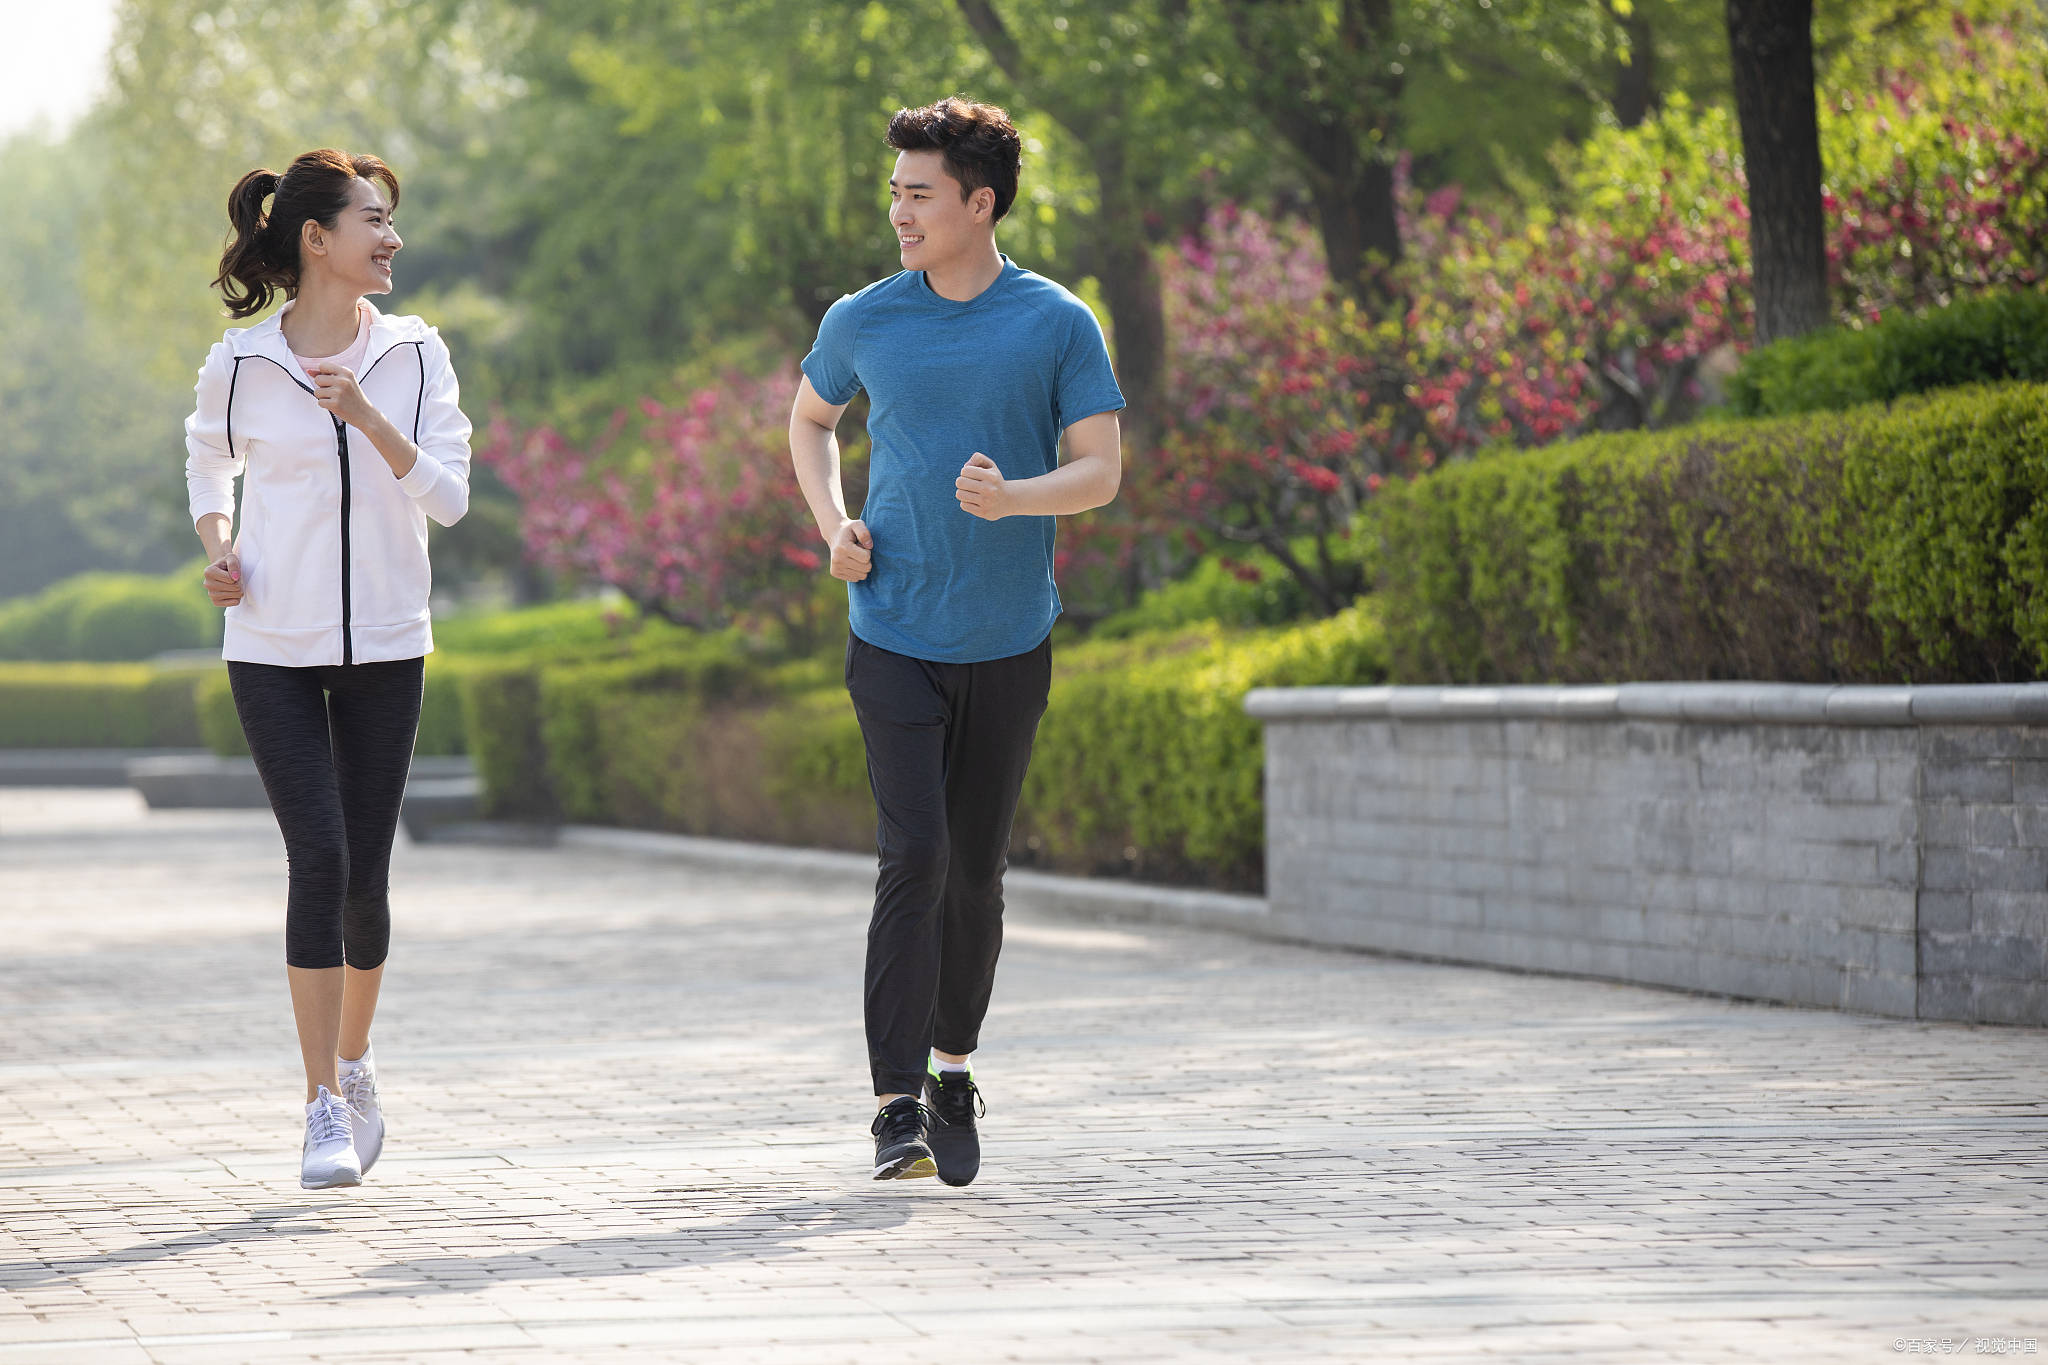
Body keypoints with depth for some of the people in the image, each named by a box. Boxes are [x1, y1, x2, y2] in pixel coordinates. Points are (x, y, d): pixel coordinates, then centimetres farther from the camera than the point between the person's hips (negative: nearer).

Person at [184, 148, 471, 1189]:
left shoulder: (414, 355, 0)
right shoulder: (240, 364, -2)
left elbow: (449, 497, -7)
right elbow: (208, 462, 18)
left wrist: (365, 415, -20)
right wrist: (218, 549, 0)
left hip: (383, 647, 2)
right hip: (273, 646, -2)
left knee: (366, 870, 5)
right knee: (319, 857, -13)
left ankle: (352, 1063, 29)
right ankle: (325, 1106, -9)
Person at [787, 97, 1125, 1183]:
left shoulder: (1056, 325, -1)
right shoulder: (863, 321, 3)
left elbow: (1101, 471, -3)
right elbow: (809, 418, 22)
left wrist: (1012, 497, -23)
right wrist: (832, 524, 4)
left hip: (1009, 643, 1)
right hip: (895, 635, 0)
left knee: (976, 869, 9)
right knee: (913, 857, -13)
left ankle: (953, 1073, 29)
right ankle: (897, 1106, -13)